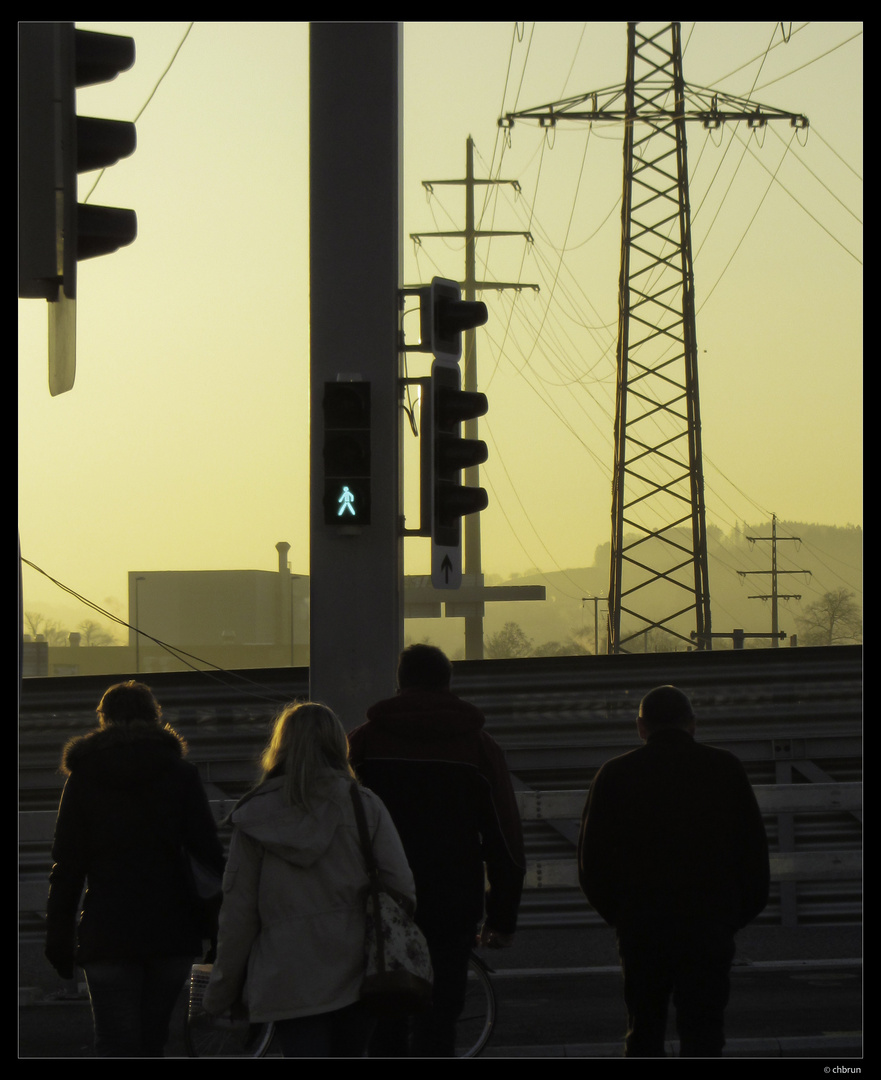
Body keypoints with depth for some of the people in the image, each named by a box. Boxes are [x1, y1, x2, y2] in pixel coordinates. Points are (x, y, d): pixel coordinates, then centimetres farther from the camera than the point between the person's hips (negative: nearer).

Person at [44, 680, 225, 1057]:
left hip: (107, 930, -2)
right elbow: (208, 854, 1)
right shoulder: (181, 773, 5)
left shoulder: (83, 777, 4)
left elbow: (66, 867, 2)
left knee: (116, 1048, -4)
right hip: (172, 927, 2)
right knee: (152, 1042, 14)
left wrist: (58, 937, 5)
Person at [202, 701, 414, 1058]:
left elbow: (238, 911, 2)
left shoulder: (254, 817, 1)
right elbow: (401, 888, -5)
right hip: (354, 971, 1)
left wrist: (223, 988, 10)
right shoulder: (365, 807, 0)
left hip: (287, 979, -1)